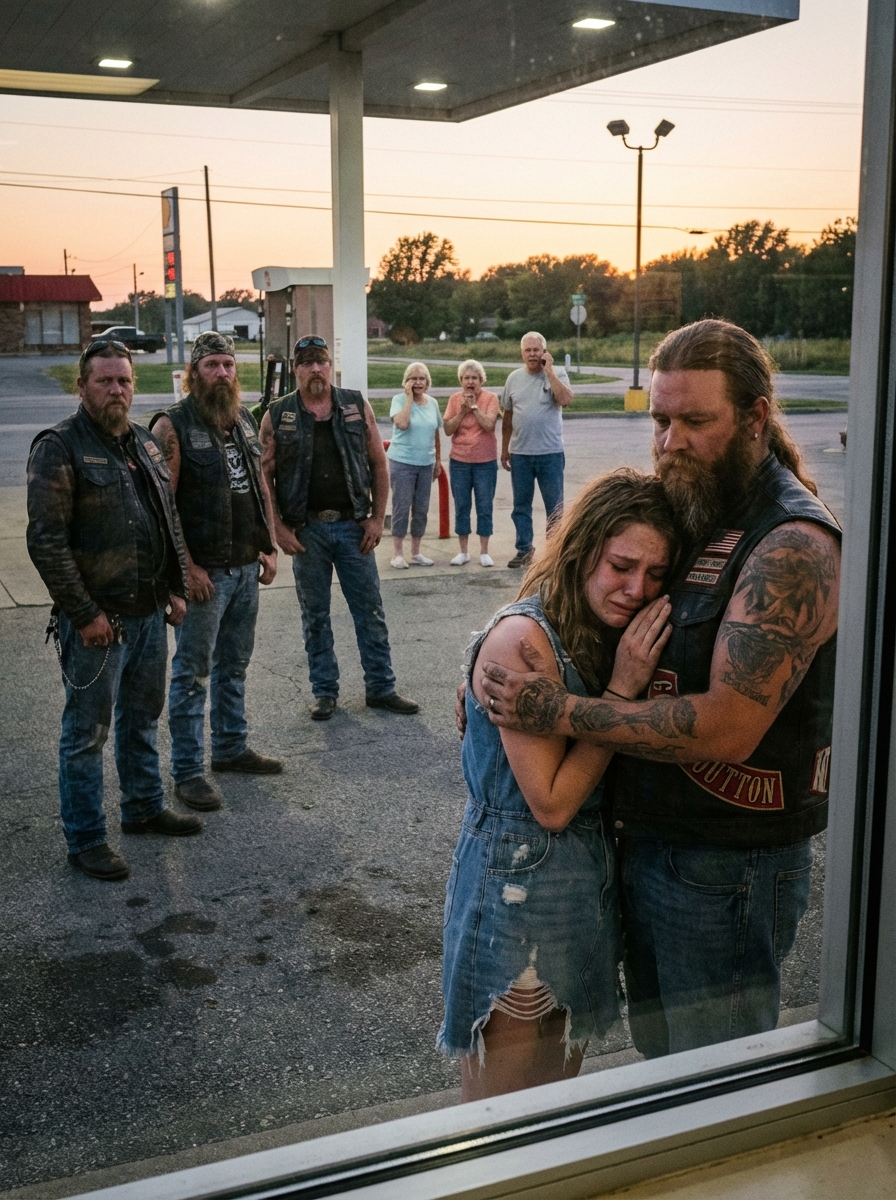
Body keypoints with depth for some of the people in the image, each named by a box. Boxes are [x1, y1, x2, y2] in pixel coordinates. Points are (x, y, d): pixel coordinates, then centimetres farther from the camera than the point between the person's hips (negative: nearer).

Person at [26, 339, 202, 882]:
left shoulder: (145, 442, 10)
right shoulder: (59, 448, -13)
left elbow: (171, 520, 18)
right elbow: (46, 541, -18)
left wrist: (176, 588, 12)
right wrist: (84, 613, -19)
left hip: (150, 613, 7)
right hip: (97, 619, -7)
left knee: (143, 717, 21)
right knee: (87, 732, 3)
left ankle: (145, 808, 37)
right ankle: (86, 840, 15)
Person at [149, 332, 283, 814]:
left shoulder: (244, 421, 10)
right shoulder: (173, 426, -12)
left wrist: (269, 548, 11)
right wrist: (187, 567, -18)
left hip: (246, 567, 7)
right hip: (204, 571, -7)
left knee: (234, 665, 18)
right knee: (193, 672, 0)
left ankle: (231, 746, 33)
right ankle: (187, 771, 8)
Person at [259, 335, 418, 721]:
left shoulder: (357, 406, 3)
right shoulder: (277, 416, -1)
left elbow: (378, 463, 4)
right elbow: (265, 475, 0)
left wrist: (377, 517, -2)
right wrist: (278, 528, -7)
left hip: (353, 525, 1)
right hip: (306, 529, -1)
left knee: (370, 611, 6)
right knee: (315, 616, 9)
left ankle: (381, 687, 17)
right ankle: (324, 691, 21)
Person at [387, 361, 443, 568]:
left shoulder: (432, 403, 8)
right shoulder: (399, 400, -6)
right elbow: (402, 424, -25)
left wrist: (438, 461, 15)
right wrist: (409, 397, -17)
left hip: (426, 463, 5)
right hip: (402, 462, -5)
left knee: (422, 509, 8)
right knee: (402, 507, -3)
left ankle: (416, 553, 19)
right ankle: (397, 553, 5)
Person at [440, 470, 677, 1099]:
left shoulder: (610, 635, 3)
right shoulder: (522, 639, -22)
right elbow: (552, 802, -21)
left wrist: (633, 684, -8)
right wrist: (622, 689, -21)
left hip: (589, 888, 8)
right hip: (520, 897, -8)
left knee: (562, 1091, 23)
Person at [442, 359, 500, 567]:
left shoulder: (490, 398, -4)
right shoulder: (455, 399, 3)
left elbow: (489, 425, -17)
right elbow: (448, 429, -3)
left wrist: (474, 406, -15)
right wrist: (462, 411, -13)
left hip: (485, 462, -2)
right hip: (459, 461, 2)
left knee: (485, 507, 2)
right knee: (461, 507, 7)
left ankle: (484, 552, 12)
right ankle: (463, 551, 16)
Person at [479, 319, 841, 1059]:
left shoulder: (792, 546, -21)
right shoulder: (686, 512, 6)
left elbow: (726, 726, -27)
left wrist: (560, 713, -23)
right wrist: (498, 677, -3)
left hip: (727, 866, -8)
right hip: (649, 843, 8)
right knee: (658, 1055, 25)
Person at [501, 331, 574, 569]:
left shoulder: (557, 374, -3)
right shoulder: (514, 378, 7)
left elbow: (565, 399, -23)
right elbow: (507, 416, 13)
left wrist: (548, 370, -17)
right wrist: (504, 449, 12)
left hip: (550, 453, -4)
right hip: (519, 454, 4)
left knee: (554, 507, 3)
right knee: (521, 505, 11)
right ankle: (524, 550, 22)